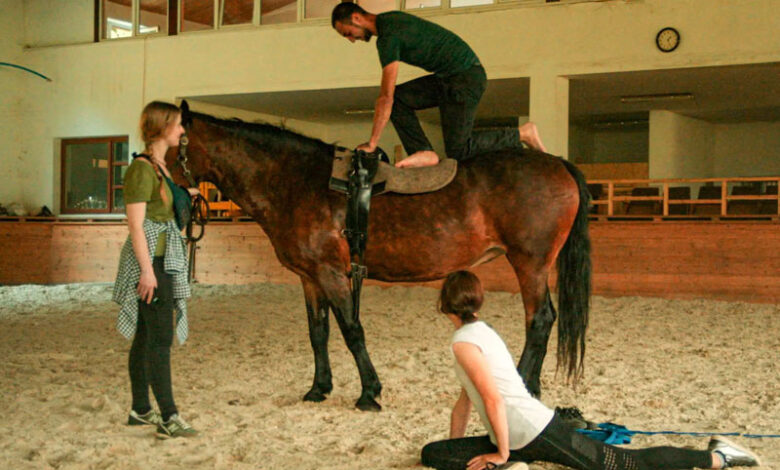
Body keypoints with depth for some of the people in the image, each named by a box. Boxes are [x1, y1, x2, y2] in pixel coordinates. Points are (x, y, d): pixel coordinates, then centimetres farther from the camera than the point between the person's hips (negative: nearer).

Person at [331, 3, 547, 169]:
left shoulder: (388, 36, -20)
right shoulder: (388, 20, 10)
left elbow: (386, 97, -23)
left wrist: (371, 144, -19)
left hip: (466, 78, -10)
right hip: (446, 78, 10)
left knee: (457, 150, -8)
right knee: (399, 98, 0)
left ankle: (522, 134, 2)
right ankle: (423, 152, -6)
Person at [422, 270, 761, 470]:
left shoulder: (464, 342, -15)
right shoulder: (481, 332, 18)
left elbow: (493, 400, -22)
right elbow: (465, 400, 25)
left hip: (532, 432, -10)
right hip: (536, 428, 10)